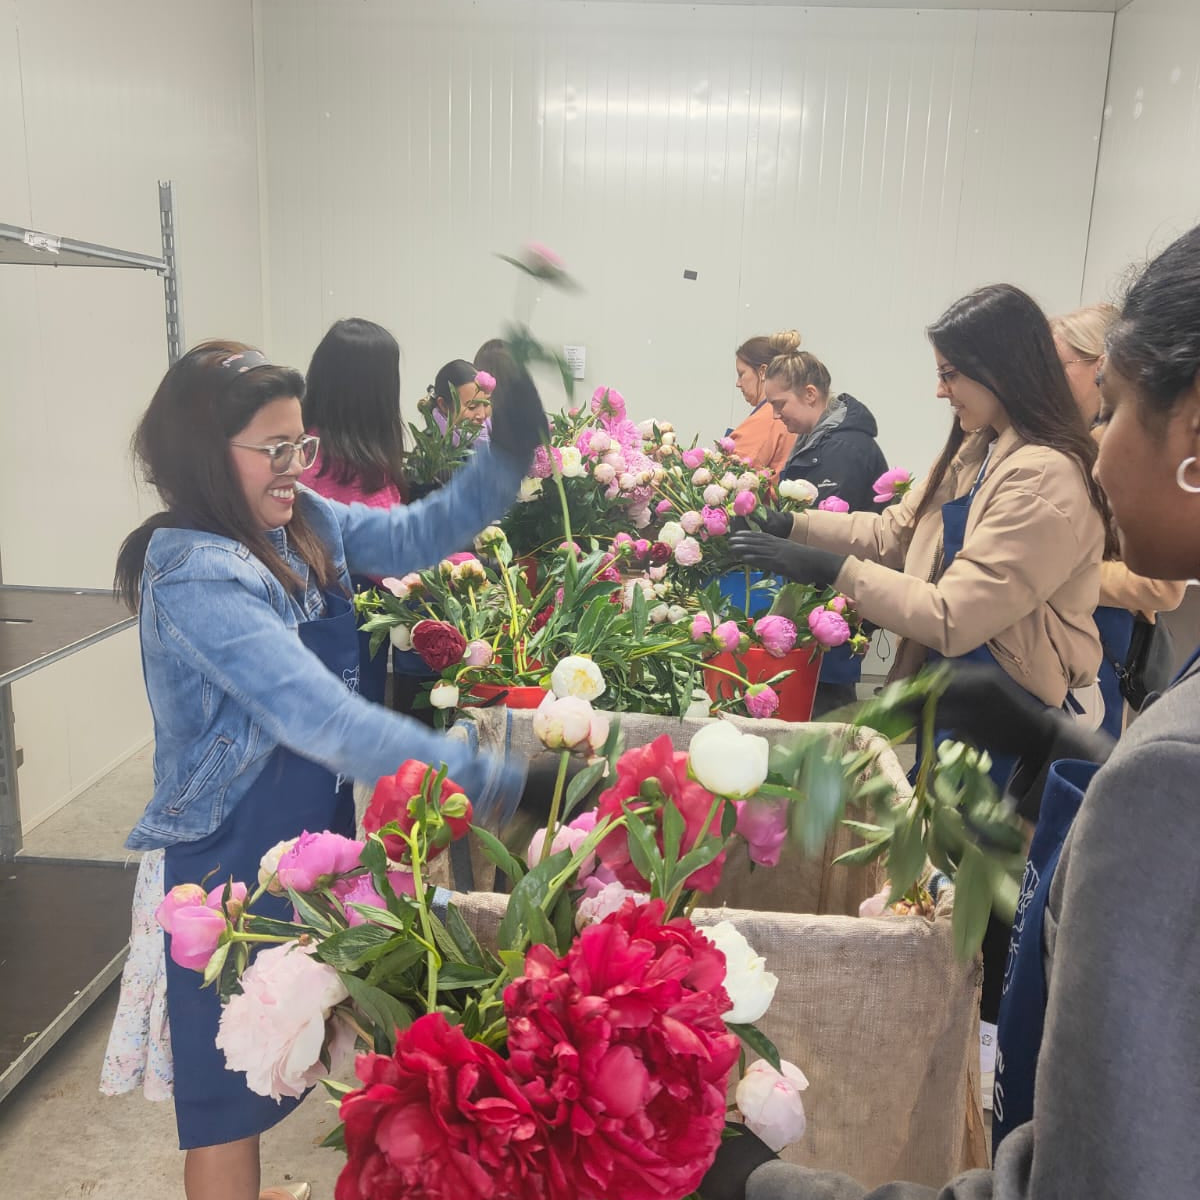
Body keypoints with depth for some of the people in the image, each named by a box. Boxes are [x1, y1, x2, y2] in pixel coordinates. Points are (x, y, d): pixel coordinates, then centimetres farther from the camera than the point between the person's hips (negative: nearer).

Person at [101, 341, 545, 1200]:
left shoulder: (303, 524, -2)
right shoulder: (194, 574, -26)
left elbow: (418, 535, 4)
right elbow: (323, 718, -33)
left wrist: (506, 455, -13)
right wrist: (487, 780, -34)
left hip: (314, 830, 8)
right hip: (230, 863, -8)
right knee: (232, 1095, 13)